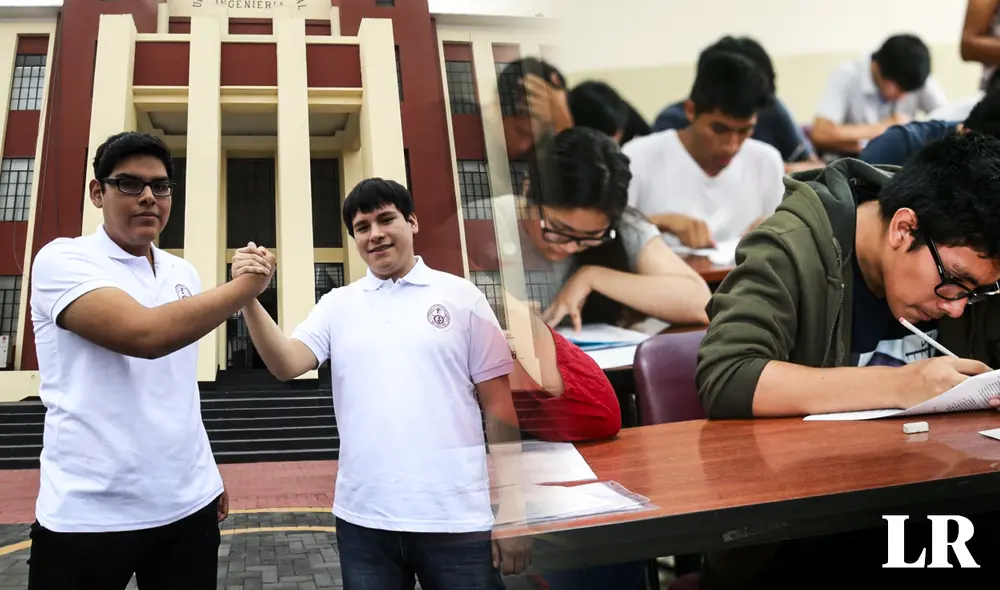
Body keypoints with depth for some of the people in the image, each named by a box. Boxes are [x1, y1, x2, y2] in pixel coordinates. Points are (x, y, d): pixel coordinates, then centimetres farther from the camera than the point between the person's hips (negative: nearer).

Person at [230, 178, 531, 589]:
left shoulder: (460, 296, 2)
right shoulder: (337, 306, 9)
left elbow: (498, 407, 1)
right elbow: (286, 365, -6)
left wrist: (511, 504, -3)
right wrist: (248, 297, -21)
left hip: (457, 519, -2)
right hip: (363, 519, 2)